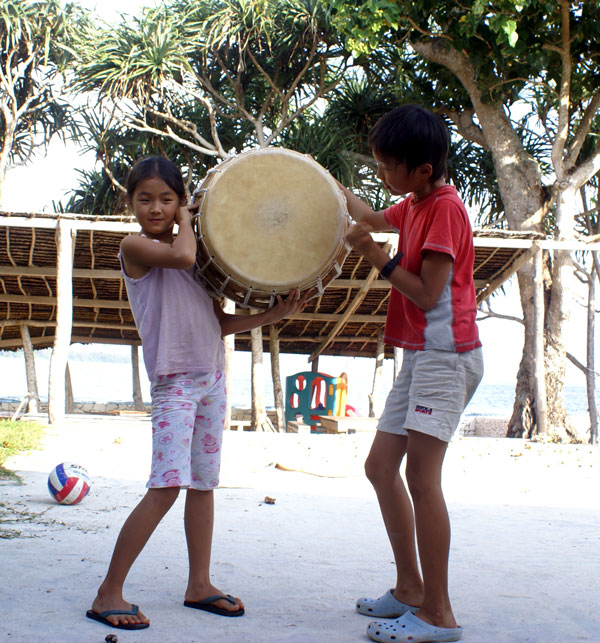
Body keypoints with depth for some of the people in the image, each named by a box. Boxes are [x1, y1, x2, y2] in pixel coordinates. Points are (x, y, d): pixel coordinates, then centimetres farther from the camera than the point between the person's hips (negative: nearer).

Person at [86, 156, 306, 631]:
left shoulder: (194, 249, 16)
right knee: (167, 485, -15)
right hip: (174, 381, -7)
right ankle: (109, 593, -7)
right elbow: (181, 256, -25)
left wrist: (274, 315, 5)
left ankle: (199, 584, 22)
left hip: (212, 378, 7)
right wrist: (186, 220, -5)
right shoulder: (135, 246, -4)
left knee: (204, 483, 11)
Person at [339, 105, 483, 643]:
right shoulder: (414, 205, 14)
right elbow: (374, 219, 37)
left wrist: (377, 256, -11)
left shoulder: (445, 207, -13)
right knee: (381, 466, 10)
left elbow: (428, 293, -16)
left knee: (421, 478, -14)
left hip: (445, 354, -10)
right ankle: (410, 589, 19)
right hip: (419, 355, 10)